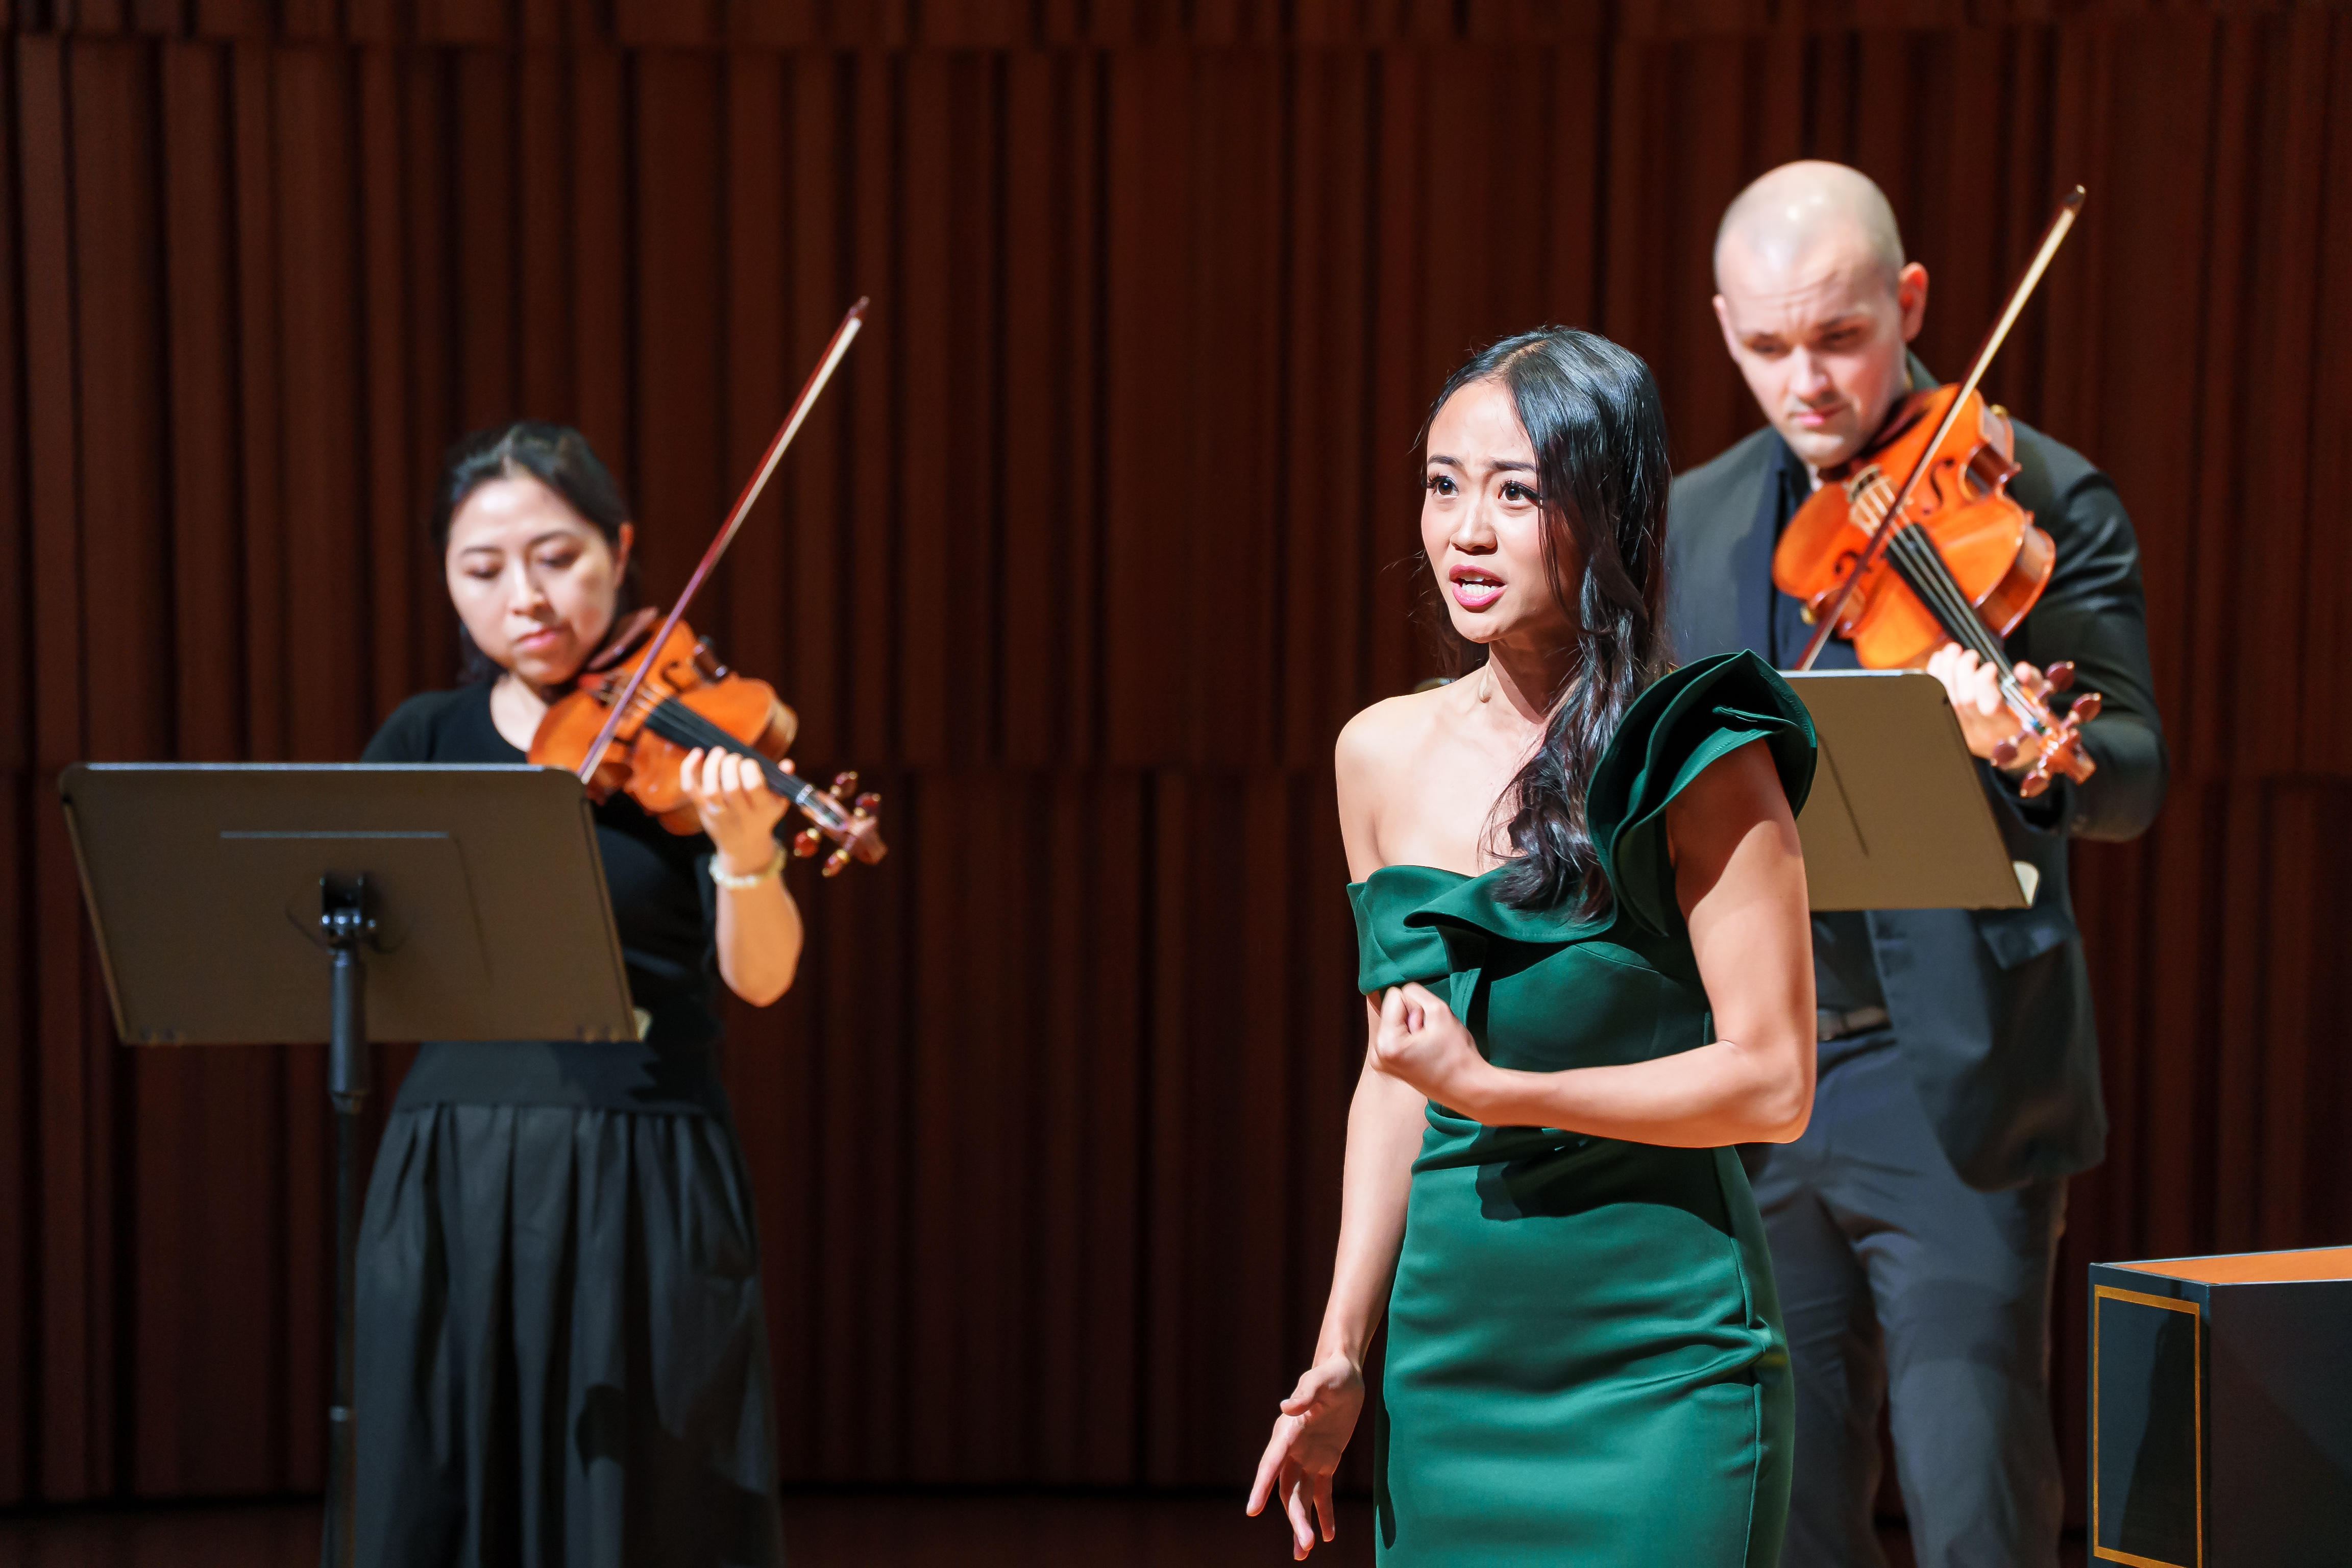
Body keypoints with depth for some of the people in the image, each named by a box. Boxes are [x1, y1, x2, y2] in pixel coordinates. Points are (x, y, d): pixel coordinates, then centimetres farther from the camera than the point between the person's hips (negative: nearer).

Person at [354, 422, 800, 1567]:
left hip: (644, 1186, -3)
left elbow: (759, 977, -11)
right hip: (447, 1183, 3)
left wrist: (743, 853, -31)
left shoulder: (688, 735, 0)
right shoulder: (422, 741, 9)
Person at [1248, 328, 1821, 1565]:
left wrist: (1496, 1091, -16)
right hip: (1446, 1359, 5)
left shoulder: (1698, 758, -9)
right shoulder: (1381, 754, 7)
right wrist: (1342, 1354, 11)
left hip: (1656, 1377, -5)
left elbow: (1771, 1083, -10)